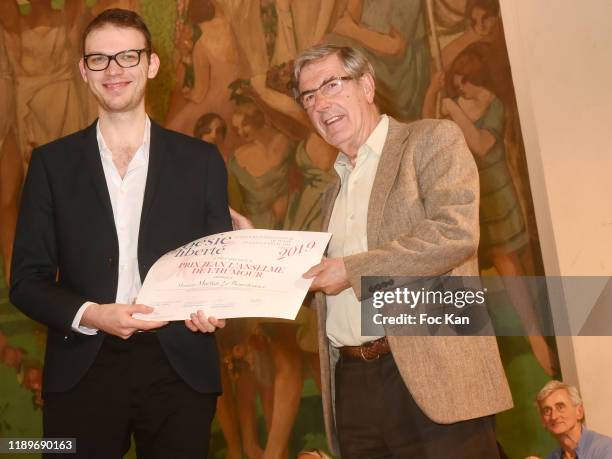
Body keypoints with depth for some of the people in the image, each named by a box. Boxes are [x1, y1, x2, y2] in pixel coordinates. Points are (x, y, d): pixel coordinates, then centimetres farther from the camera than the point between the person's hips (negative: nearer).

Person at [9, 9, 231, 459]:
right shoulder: (52, 163, 5)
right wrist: (89, 315, -13)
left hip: (179, 367, 0)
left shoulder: (201, 160, 6)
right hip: (83, 370, 0)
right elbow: (27, 279, 4)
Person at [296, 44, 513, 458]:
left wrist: (352, 271, -13)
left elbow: (456, 232, -15)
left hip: (432, 380, -6)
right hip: (351, 385, 6)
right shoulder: (335, 187, 22)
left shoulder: (432, 140, 1)